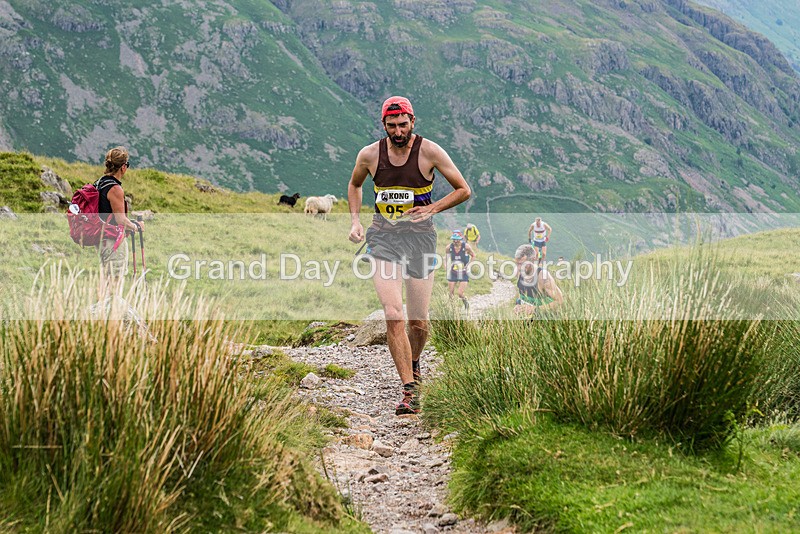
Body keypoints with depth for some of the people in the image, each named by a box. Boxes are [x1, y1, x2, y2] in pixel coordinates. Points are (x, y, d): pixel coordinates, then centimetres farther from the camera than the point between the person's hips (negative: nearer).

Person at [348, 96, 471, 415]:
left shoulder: (429, 152, -7)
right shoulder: (369, 155, -2)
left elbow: (463, 190, 0)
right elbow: (354, 185, 19)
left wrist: (432, 208, -13)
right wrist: (355, 221, 6)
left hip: (420, 236, 0)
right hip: (384, 237, 0)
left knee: (419, 322, 6)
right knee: (393, 316, -16)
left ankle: (414, 364, 40)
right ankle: (409, 391, -15)